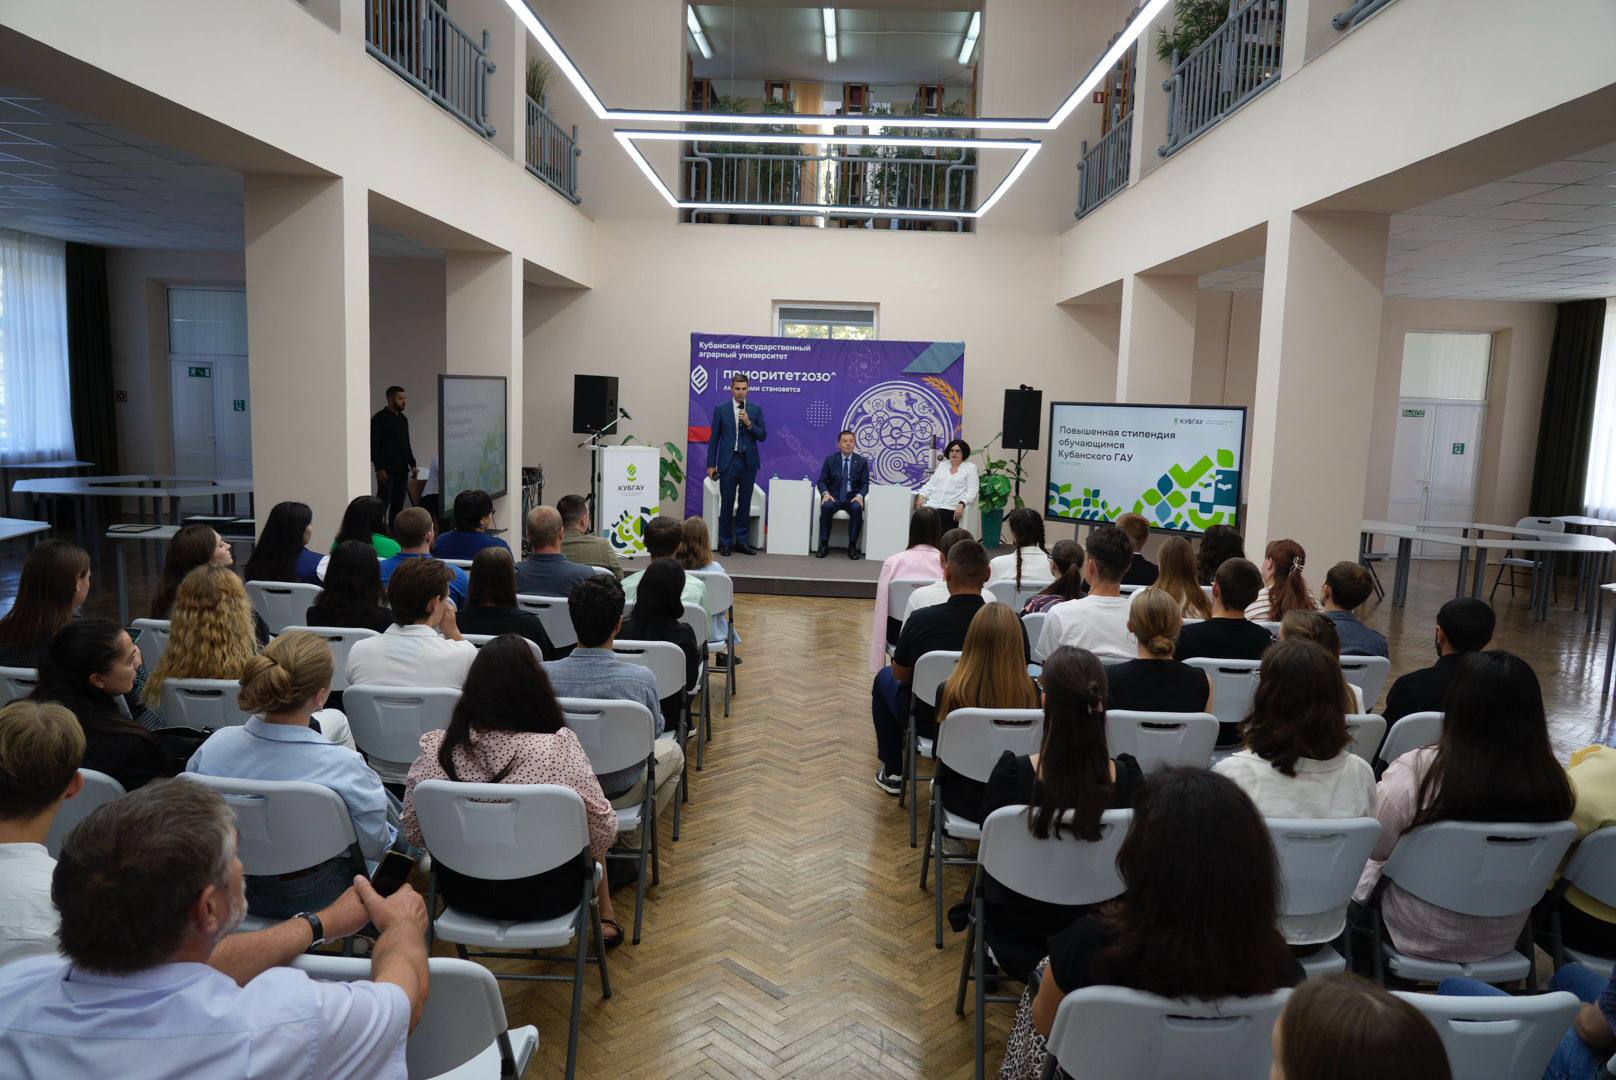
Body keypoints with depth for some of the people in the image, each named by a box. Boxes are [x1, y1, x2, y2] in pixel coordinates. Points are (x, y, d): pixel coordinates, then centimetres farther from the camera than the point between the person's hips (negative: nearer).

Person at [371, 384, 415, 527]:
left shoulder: (403, 419, 15)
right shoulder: (379, 418, -7)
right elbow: (374, 446, -12)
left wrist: (412, 464, 14)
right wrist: (379, 468, -17)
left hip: (402, 469, 7)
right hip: (387, 470, -7)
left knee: (398, 504, 7)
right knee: (383, 503, -5)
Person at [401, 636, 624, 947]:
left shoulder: (435, 749, -17)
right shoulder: (560, 750, -27)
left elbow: (414, 834, -3)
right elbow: (603, 832, -15)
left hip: (463, 896, 3)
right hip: (544, 897, -2)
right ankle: (605, 917, 42)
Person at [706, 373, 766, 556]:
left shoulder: (756, 410, 7)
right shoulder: (721, 410, 3)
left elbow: (762, 436, 2)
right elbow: (714, 438, 4)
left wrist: (749, 423, -14)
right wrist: (711, 464, 1)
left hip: (749, 462, 2)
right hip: (728, 462, -2)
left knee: (745, 503, 6)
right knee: (727, 503, 1)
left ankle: (741, 541, 14)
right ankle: (726, 543, 8)